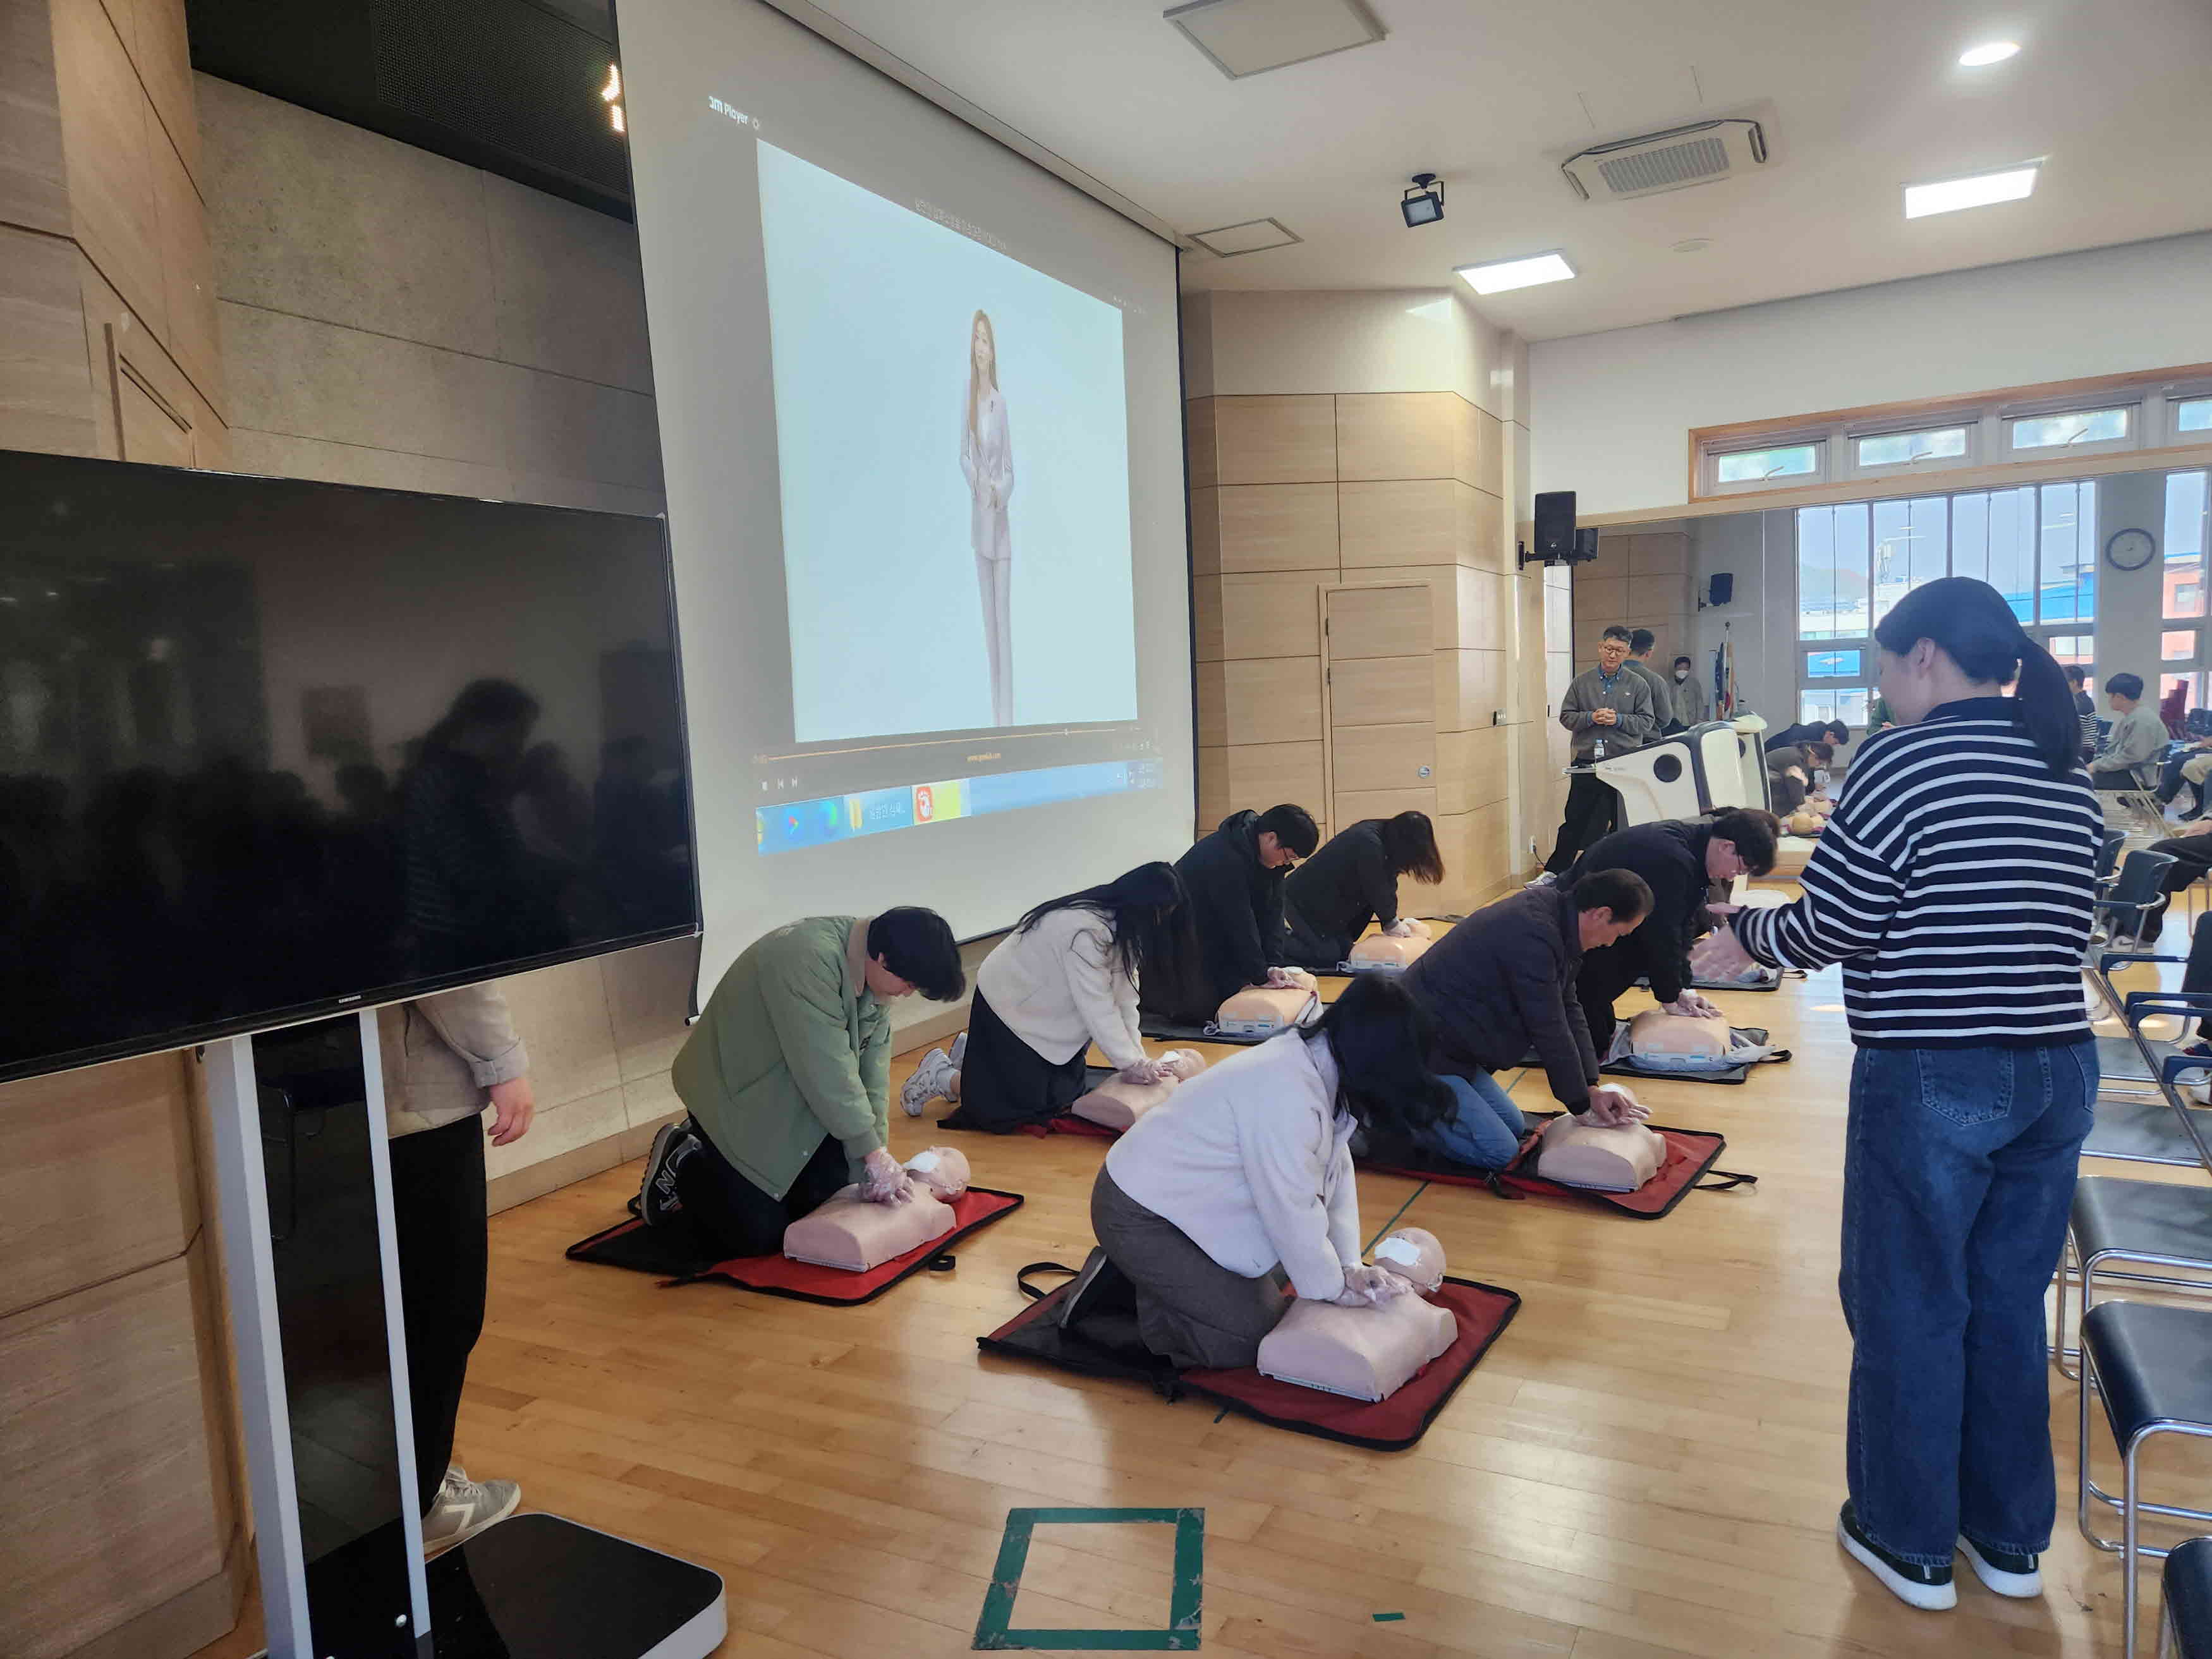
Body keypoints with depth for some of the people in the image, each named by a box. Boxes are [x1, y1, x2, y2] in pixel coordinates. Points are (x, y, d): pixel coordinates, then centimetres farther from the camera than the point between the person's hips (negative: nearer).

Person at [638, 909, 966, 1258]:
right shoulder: (808, 959, -34)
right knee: (757, 1236, -10)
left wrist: (877, 1154, -15)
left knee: (829, 1208, 4)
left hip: (797, 1101, 8)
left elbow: (873, 1060, -8)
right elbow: (828, 1070, -33)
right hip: (737, 1099, -8)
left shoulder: (872, 967, -7)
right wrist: (874, 1154, -27)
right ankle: (680, 1167, 15)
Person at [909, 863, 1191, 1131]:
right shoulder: (1086, 931, -33)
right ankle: (943, 1075, 9)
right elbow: (1097, 1008, -30)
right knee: (1027, 1107, -10)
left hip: (1044, 1010, 9)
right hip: (1009, 1006, -9)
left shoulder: (1120, 925, -4)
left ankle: (972, 1053, 26)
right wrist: (1133, 1064, -23)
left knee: (1068, 1093, 13)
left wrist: (1136, 1055, -12)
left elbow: (1123, 994, -6)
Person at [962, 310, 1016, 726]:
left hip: (1000, 520, -2)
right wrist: (977, 483, -12)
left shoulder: (1000, 401, -2)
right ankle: (995, 714, 16)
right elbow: (963, 456, 6)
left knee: (1003, 617, -2)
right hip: (977, 516, 2)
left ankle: (1008, 715, 2)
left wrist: (1000, 492, -17)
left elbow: (1011, 469, 2)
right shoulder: (969, 398, 3)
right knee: (988, 616, 7)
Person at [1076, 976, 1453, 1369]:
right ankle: (1125, 1281, 3)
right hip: (1138, 1216, -10)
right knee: (1256, 1333, -9)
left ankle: (1147, 1278, 17)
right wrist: (1336, 1289, -10)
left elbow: (1335, 1172, 4)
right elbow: (1294, 1210, -25)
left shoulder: (1321, 1066, -1)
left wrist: (1349, 1266, -3)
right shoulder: (1286, 1094, -31)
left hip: (1188, 1198, 10)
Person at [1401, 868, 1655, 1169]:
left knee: (1513, 1127, 18)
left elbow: (1569, 1009, 9)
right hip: (1419, 1051, -11)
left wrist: (1592, 1088, 4)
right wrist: (1583, 1106, -6)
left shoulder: (1553, 911, 4)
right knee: (1499, 1151, -10)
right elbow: (1550, 1031, -20)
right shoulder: (1533, 936, -28)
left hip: (1449, 1046, 11)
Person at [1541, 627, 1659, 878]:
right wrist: (1590, 718, -12)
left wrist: (1619, 720, -14)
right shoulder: (1582, 682, 7)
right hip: (1586, 764, 1)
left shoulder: (1638, 685, 5)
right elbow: (1566, 716, 6)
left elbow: (1647, 722, 1)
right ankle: (1554, 871, 12)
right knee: (1575, 820, 5)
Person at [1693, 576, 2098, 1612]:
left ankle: (1912, 1544, 23)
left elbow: (1833, 929, -14)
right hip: (2057, 1068, 7)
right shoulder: (2068, 777, 8)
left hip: (1929, 1077, -7)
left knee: (1909, 1310, 9)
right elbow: (2056, 931, 15)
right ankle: (2011, 1538, 32)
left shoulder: (1902, 761, -13)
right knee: (2009, 1305, 19)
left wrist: (1745, 933, 4)